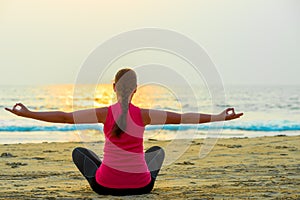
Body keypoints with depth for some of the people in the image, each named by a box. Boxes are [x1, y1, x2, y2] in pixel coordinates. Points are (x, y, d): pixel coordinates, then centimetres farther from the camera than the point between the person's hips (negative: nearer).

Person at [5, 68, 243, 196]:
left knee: (78, 151, 28)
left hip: (105, 185, -1)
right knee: (158, 150, 33)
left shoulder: (104, 113, -9)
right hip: (142, 185, 1)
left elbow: (64, 117, -8)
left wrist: (27, 113, 0)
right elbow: (183, 118, -7)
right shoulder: (144, 115, -8)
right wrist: (220, 117, -1)